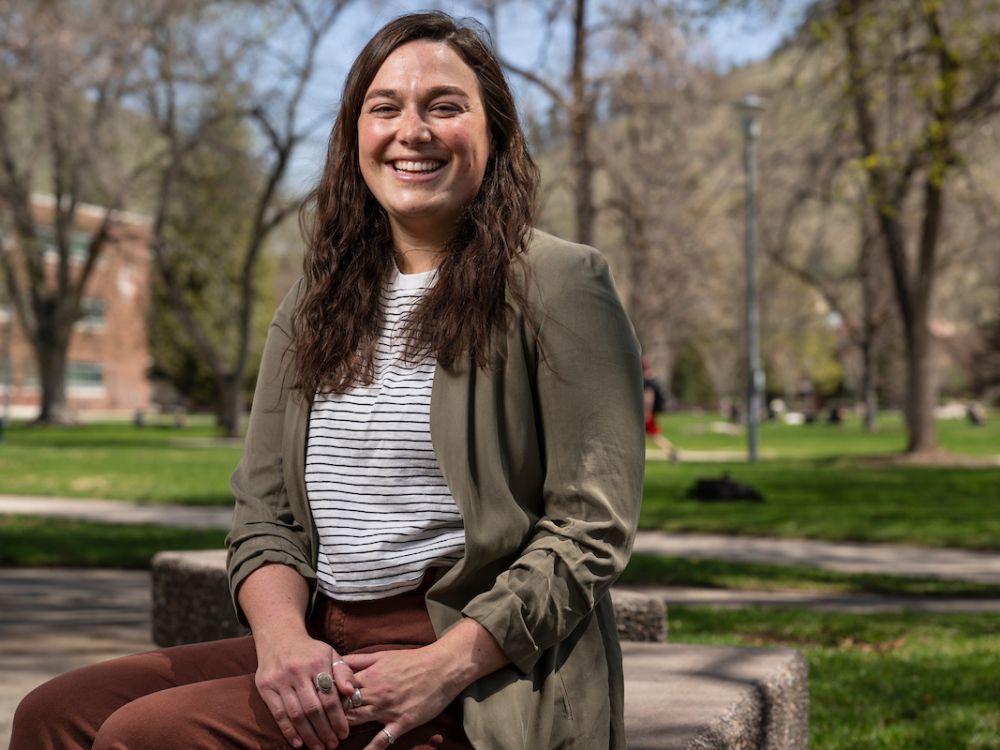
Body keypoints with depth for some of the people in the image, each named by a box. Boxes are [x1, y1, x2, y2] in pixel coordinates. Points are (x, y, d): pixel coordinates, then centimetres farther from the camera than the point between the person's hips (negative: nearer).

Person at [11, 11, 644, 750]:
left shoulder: (558, 284, -4)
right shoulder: (314, 306, 15)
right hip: (323, 651, 7)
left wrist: (444, 666, -18)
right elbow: (262, 514, 11)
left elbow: (591, 527, -9)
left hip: (484, 680, -6)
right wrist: (282, 634, -10)